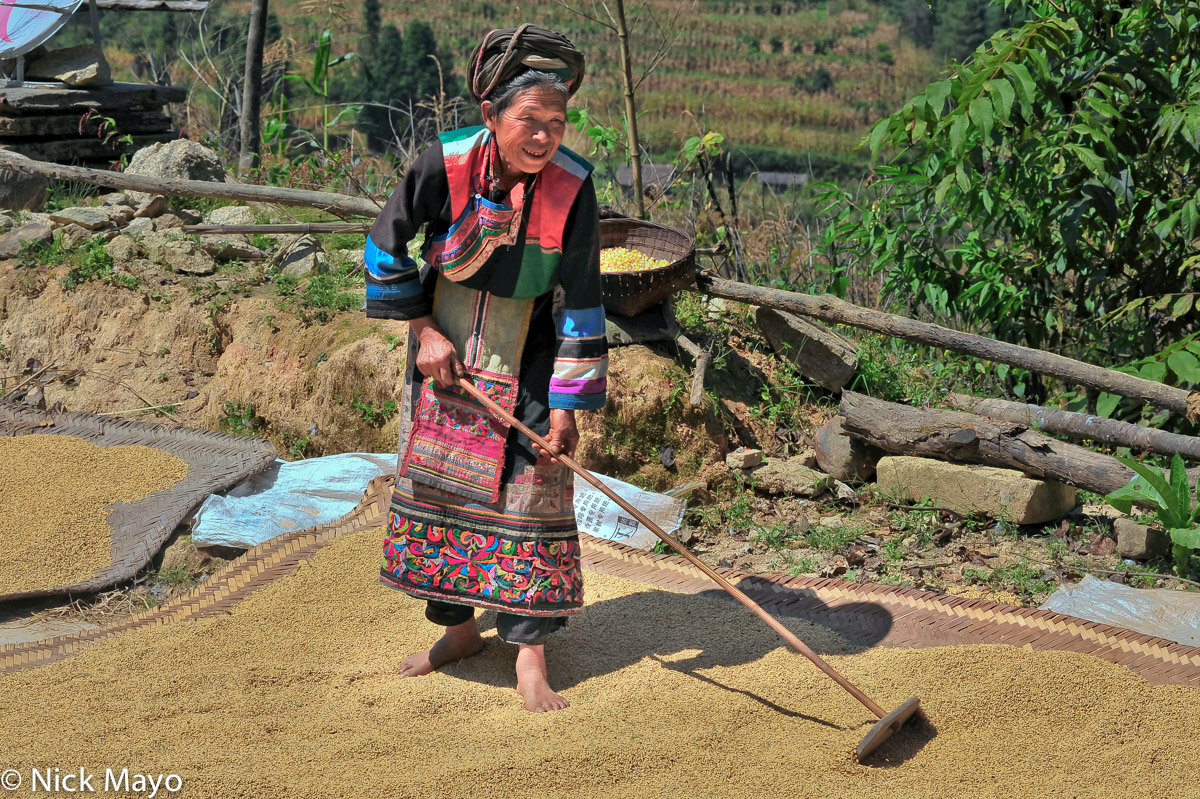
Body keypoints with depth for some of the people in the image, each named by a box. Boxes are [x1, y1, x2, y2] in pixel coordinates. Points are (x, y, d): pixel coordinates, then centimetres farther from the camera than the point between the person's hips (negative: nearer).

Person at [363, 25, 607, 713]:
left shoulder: (572, 186, -21)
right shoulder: (446, 165, -21)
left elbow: (581, 300, -15)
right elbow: (386, 246, -5)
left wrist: (566, 404, -15)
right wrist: (423, 330, -9)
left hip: (526, 364, -1)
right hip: (444, 350, 2)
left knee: (533, 491, -4)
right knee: (439, 478, 9)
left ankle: (531, 655, 5)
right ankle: (458, 629, 26)